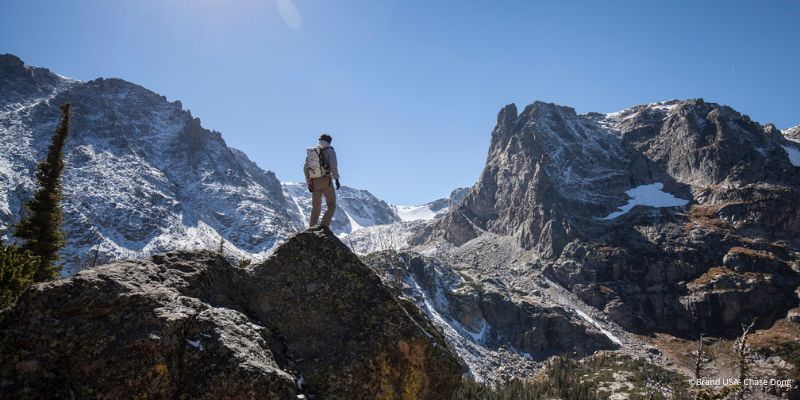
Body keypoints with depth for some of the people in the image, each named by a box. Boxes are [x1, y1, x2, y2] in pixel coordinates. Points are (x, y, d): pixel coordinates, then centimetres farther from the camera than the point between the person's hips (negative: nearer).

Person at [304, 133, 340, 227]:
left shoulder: (311, 151, 16)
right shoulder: (329, 150, 1)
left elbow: (305, 168, 13)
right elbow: (333, 165, -13)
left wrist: (308, 183, 15)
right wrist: (336, 179, -13)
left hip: (314, 182, 5)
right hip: (326, 180, -5)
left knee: (316, 206, 14)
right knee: (331, 205, 1)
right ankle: (324, 226, -17)